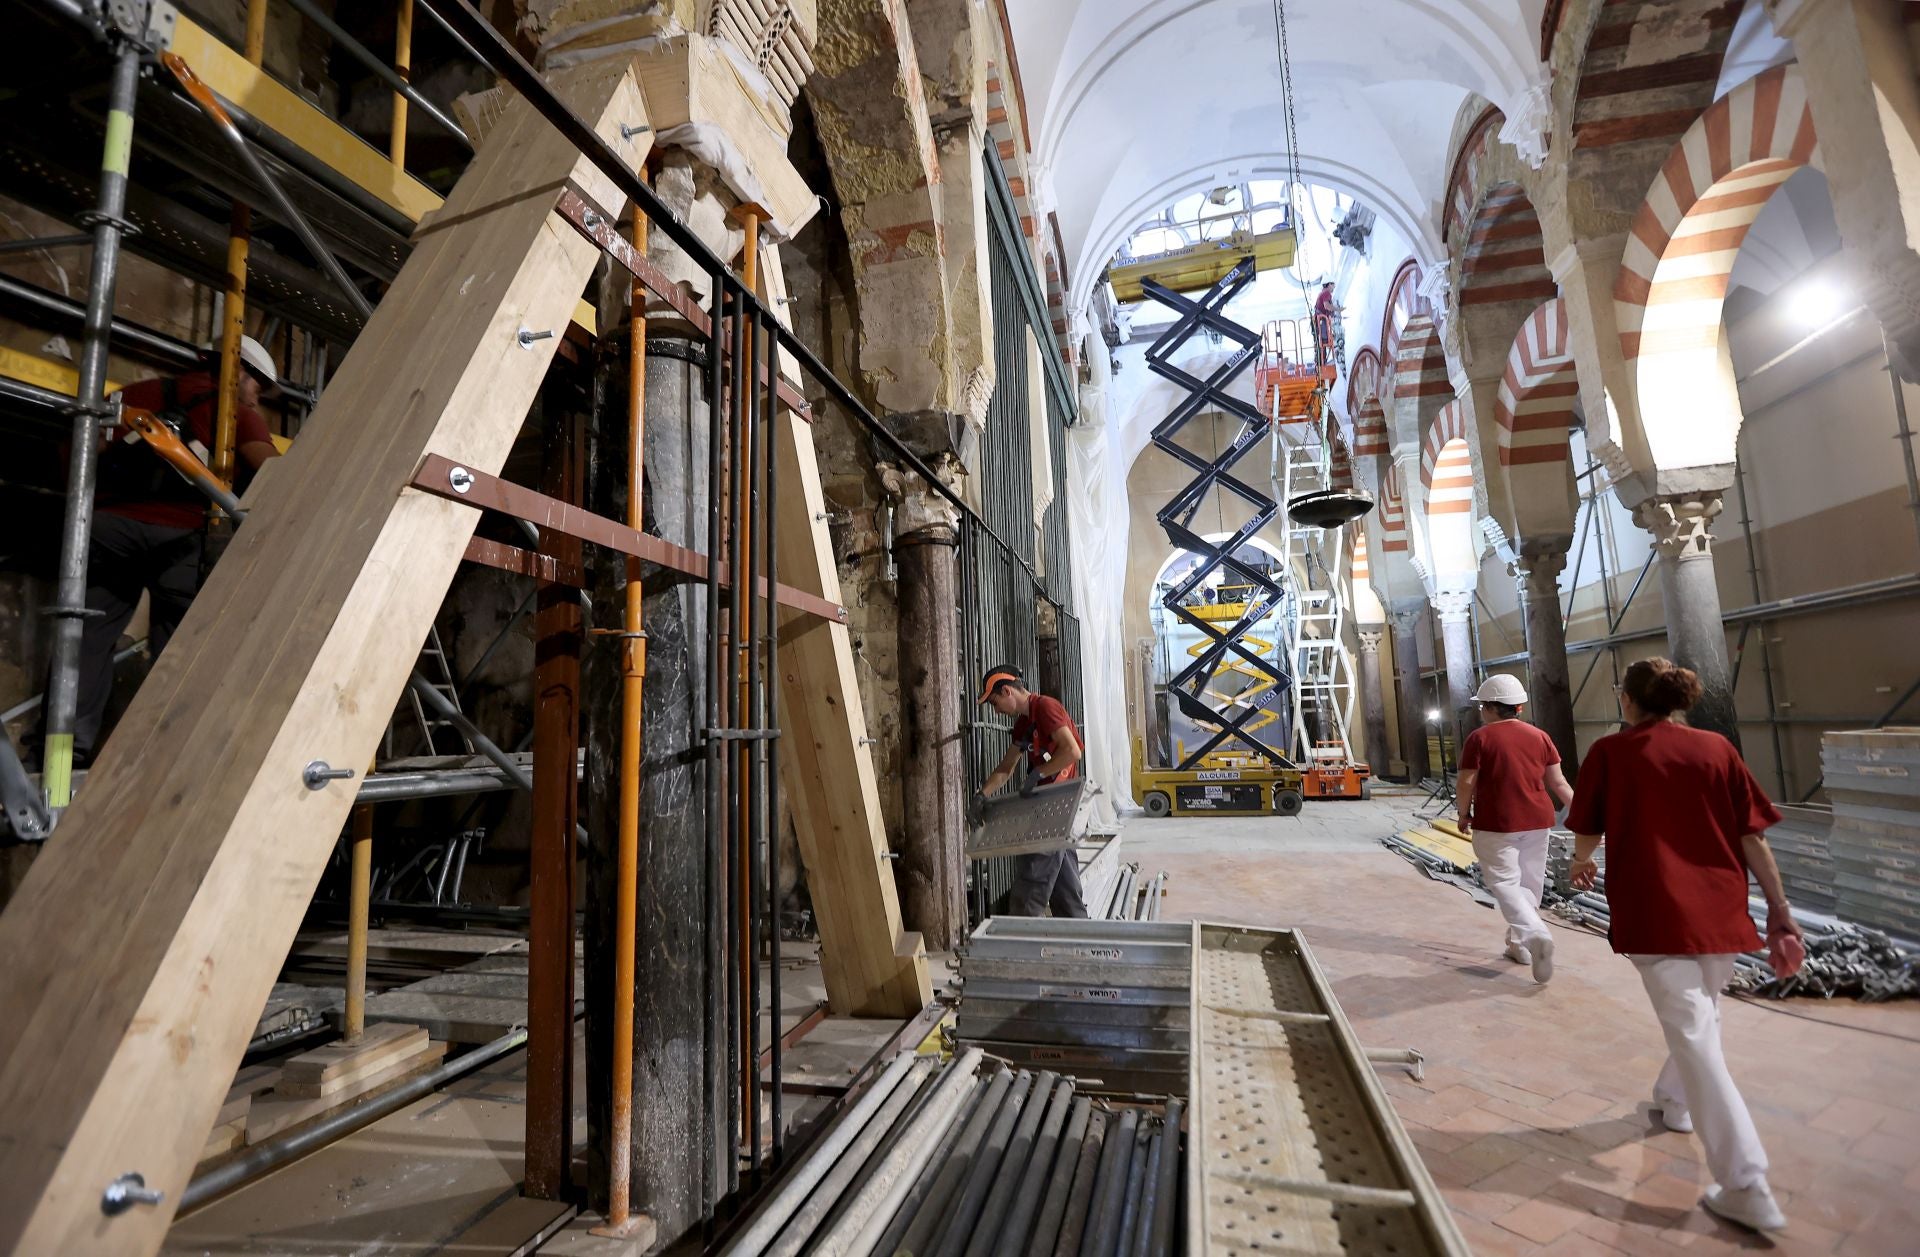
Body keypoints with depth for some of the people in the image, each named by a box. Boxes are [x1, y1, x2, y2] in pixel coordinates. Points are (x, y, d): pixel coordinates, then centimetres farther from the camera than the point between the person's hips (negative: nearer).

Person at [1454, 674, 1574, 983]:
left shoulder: (1480, 738, -9)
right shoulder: (1539, 736, 6)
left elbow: (1466, 783, -11)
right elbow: (1558, 782, 6)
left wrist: (1464, 815, 3)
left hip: (1496, 824, -6)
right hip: (1537, 821, 6)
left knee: (1504, 882, 0)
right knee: (1529, 883, 15)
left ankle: (1535, 934, -21)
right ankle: (1520, 946, 25)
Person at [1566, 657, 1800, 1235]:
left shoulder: (1610, 752, -5)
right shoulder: (1716, 748, 3)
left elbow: (1588, 831, 2)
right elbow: (1753, 837, 1)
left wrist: (1582, 863, 23)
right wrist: (1779, 908, 7)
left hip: (1654, 913, -5)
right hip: (1721, 911, 5)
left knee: (1693, 1036, -3)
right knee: (1700, 1013, 26)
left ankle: (1746, 1187, -3)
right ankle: (1674, 1100, 44)